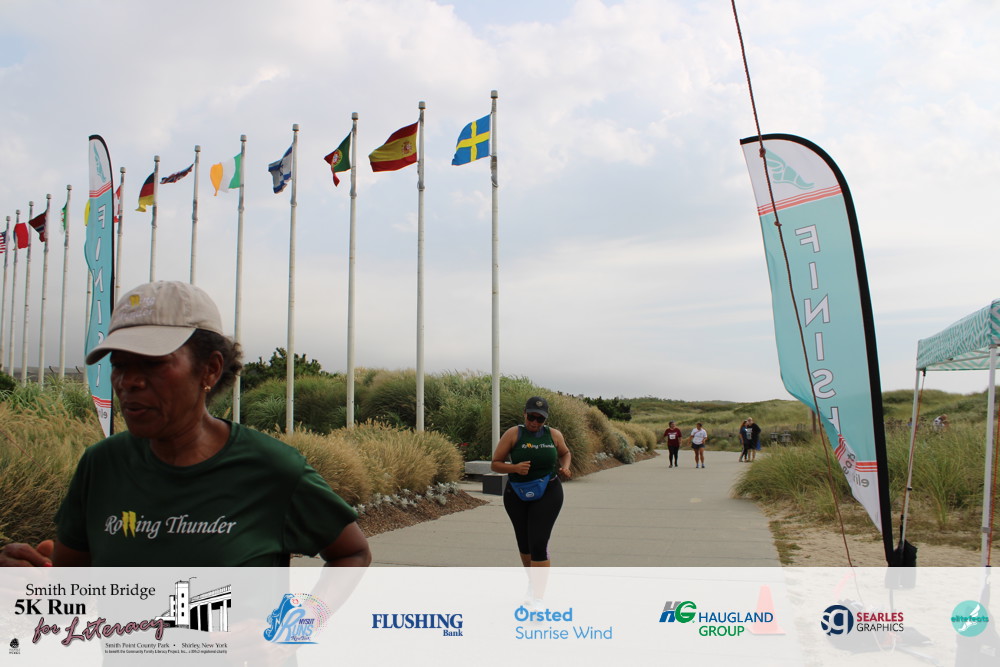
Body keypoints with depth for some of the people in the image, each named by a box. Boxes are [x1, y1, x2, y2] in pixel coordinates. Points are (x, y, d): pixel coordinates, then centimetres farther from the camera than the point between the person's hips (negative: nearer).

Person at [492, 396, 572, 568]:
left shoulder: (554, 435, 0)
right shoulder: (513, 434, -7)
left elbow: (565, 453, 21)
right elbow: (495, 464, -7)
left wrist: (565, 468, 0)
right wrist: (515, 467, -25)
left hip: (547, 494, -1)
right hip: (517, 495, 1)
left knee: (538, 544, -13)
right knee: (524, 543, 17)